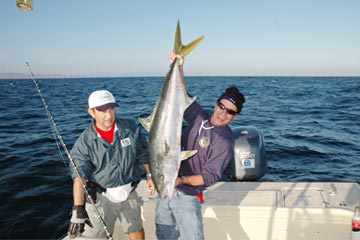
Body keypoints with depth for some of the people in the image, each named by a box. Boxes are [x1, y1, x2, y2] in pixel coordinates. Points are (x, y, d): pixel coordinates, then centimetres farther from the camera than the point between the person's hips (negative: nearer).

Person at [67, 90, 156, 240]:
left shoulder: (130, 127, -6)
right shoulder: (84, 141, -13)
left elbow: (143, 153, 7)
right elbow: (80, 176, -19)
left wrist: (150, 175, 5)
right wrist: (78, 210, -28)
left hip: (129, 193, 3)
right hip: (101, 197, -2)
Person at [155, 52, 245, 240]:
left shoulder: (224, 143, -15)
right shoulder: (199, 118, 1)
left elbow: (209, 177, -18)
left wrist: (181, 180, -30)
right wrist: (179, 68, -10)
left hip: (187, 197, -6)